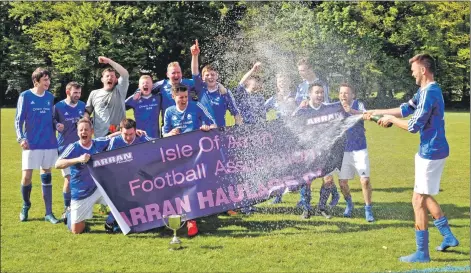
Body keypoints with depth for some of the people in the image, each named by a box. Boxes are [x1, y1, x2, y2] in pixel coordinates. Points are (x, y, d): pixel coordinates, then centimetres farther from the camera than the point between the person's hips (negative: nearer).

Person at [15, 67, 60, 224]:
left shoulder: (50, 97, 8)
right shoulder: (25, 96, -3)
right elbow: (18, 119, -4)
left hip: (49, 143, 3)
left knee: (46, 176, 8)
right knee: (26, 176, -5)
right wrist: (21, 138, -17)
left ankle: (49, 213, 12)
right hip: (31, 144, -3)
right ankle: (25, 207, 22)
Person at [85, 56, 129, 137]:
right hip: (100, 135, 1)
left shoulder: (119, 91, 6)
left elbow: (125, 74, -8)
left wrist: (109, 61, -8)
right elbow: (87, 112, 14)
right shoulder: (94, 94, 13)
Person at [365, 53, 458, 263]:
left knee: (419, 200, -4)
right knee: (425, 196, 21)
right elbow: (405, 109, 21)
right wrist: (377, 112, 20)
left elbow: (413, 126, -22)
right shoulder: (425, 91, 10)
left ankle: (422, 253, 3)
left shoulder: (430, 93, -22)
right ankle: (448, 236, 27)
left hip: (431, 152, -10)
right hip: (433, 150, 10)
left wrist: (390, 119, -8)